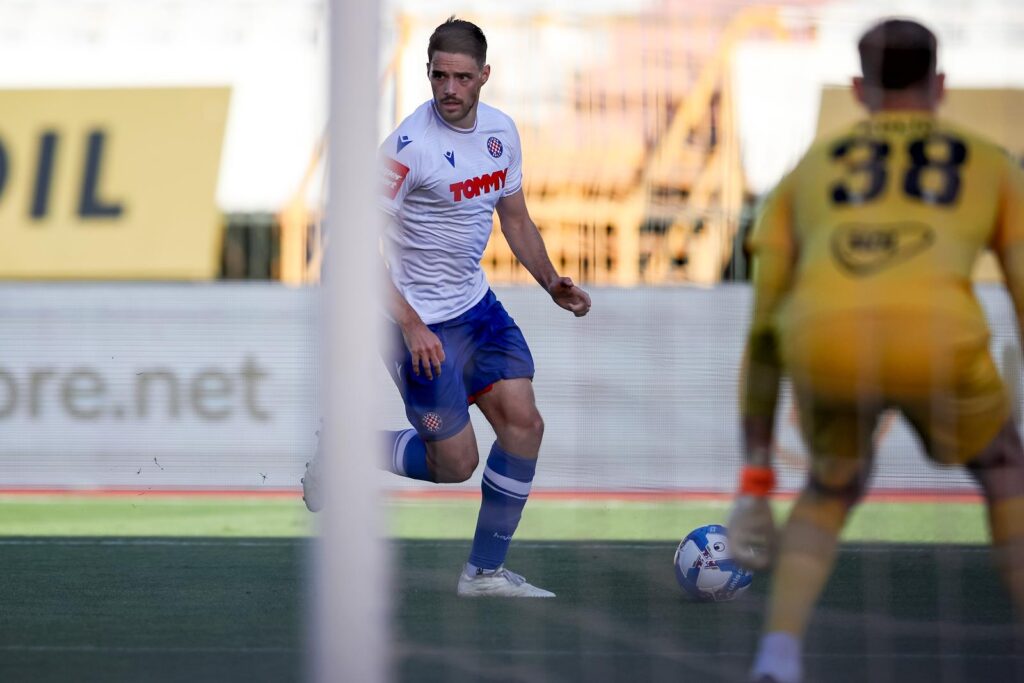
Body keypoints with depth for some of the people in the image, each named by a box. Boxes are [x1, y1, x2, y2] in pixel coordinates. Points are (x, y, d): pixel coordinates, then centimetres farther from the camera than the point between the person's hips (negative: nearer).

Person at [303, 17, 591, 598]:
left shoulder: (500, 130, 1)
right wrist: (410, 325, -28)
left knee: (524, 422, -4)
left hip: (476, 304, 7)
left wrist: (551, 281, 0)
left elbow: (515, 218, 16)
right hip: (422, 321, -7)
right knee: (454, 464, -5)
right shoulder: (410, 146, -22)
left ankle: (486, 571, 9)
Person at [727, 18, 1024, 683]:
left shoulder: (806, 173, 36)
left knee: (833, 488, 33)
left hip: (826, 345, 2)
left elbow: (764, 333, 33)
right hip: (937, 340, -1)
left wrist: (755, 484, 36)